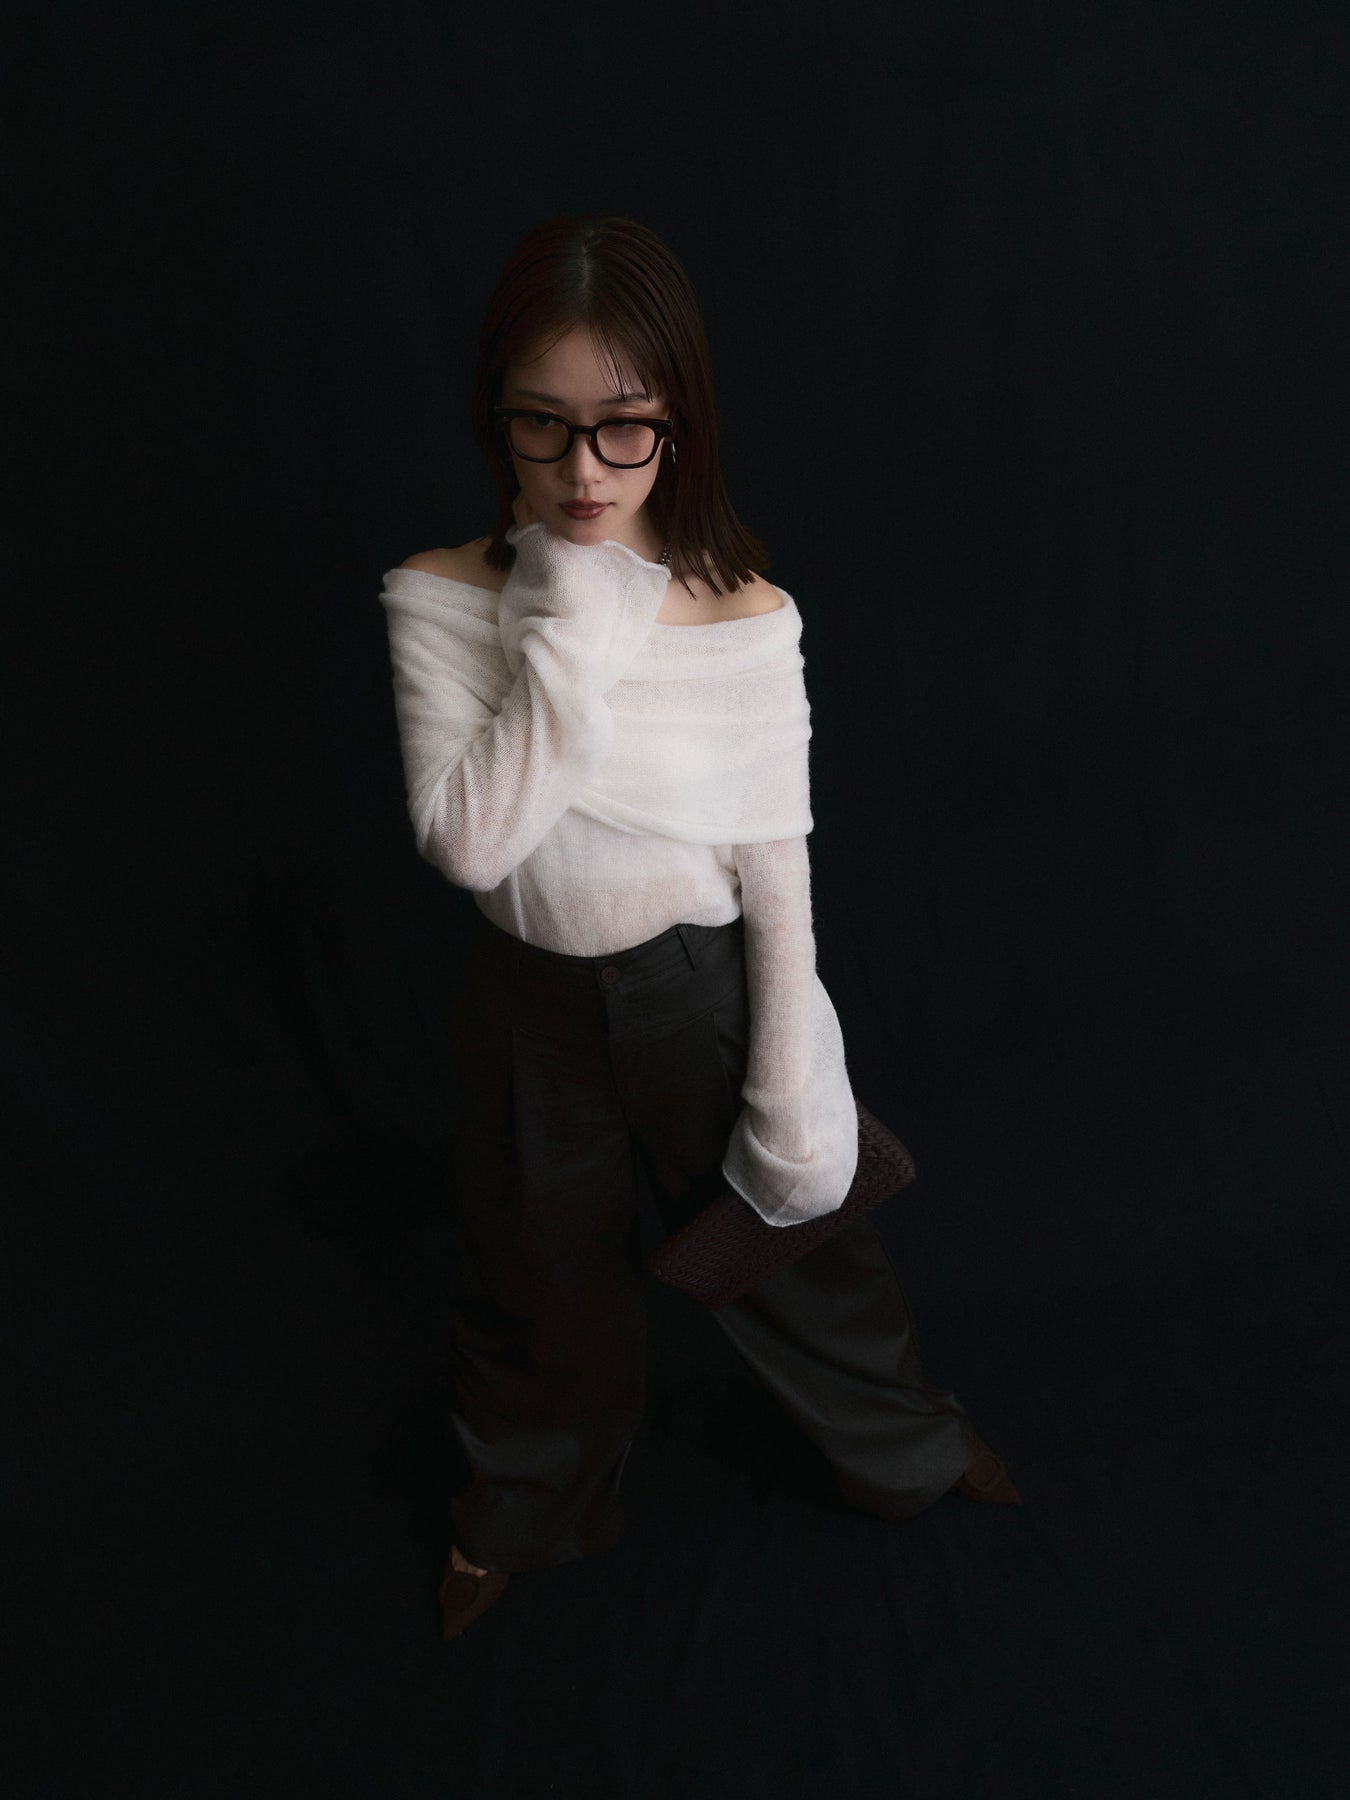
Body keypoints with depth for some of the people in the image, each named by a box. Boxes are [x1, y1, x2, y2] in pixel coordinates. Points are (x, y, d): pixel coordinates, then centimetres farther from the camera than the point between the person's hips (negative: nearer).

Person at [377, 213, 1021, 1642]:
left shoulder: (746, 618, -13)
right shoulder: (440, 601, -13)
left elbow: (775, 866, -9)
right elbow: (467, 841, -23)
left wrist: (791, 1091, -8)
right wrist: (573, 633, -27)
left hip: (703, 988, 0)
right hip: (528, 1001, 1)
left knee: (798, 1244, 19)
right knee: (538, 1286, 22)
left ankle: (899, 1443, 52)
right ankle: (526, 1500, 54)